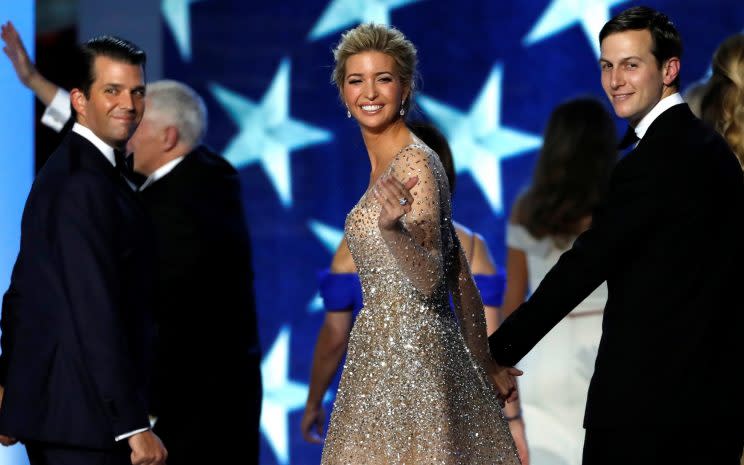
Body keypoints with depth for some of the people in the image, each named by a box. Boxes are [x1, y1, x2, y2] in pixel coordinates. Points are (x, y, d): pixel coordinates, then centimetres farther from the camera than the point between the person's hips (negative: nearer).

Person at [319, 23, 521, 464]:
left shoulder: (415, 163, -14)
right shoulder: (386, 163, 12)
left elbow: (431, 279, -21)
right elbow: (460, 276, 14)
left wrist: (392, 229, -40)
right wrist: (485, 364, 16)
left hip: (411, 356, -9)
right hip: (384, 350, 9)